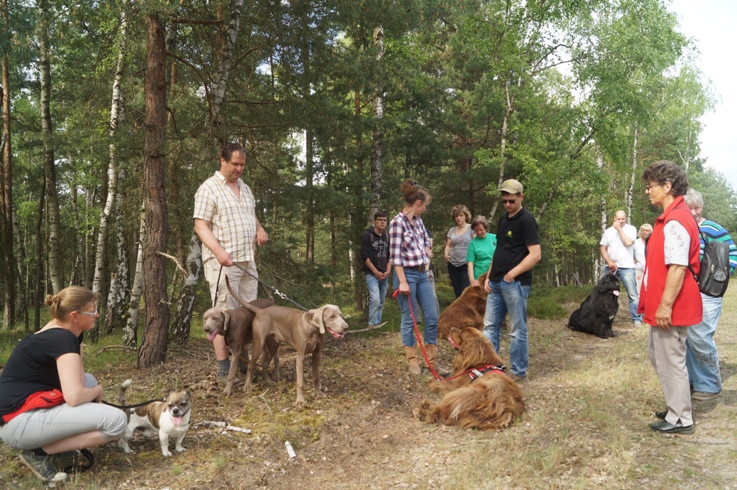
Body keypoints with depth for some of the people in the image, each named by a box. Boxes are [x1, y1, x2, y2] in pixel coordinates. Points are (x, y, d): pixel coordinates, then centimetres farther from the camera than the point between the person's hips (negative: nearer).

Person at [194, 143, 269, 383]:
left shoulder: (245, 188, 17)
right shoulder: (209, 188, -5)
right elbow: (201, 226, -12)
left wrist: (260, 229, 6)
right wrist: (219, 252, -26)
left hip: (247, 261, 7)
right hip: (223, 262, -7)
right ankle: (224, 369, 2)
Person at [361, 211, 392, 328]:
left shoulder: (387, 236, 10)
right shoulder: (367, 235, -6)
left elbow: (390, 256, 15)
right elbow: (364, 256, -10)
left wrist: (388, 270, 0)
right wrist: (376, 272, -13)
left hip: (384, 274, 6)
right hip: (371, 274, -5)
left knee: (381, 302, 7)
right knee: (375, 299, -18)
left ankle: (378, 323, 14)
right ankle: (372, 324, -11)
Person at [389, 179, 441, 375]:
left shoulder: (418, 221, 9)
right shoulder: (398, 222, -14)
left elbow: (426, 239, 29)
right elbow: (395, 255, -17)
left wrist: (426, 254, 12)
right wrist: (402, 282, -18)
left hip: (423, 274, 8)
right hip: (407, 274, -8)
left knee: (432, 317, 8)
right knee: (409, 319, 2)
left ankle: (432, 357, 20)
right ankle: (412, 360, 15)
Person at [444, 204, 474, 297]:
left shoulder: (471, 229, 0)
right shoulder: (451, 230, 14)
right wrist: (446, 255, -1)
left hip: (466, 264, -5)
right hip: (453, 265, 5)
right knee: (457, 293, 8)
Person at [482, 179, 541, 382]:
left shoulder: (526, 220, -10)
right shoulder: (503, 219, 15)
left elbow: (536, 254, -16)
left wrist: (512, 274, -17)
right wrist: (489, 276, 12)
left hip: (516, 283, -8)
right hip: (496, 282, 8)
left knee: (517, 329, 2)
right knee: (490, 326, 11)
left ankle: (519, 371, 13)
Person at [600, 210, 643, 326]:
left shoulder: (631, 229, 1)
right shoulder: (608, 231, 10)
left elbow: (628, 242, -16)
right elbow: (602, 248, 8)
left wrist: (619, 229, -9)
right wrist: (609, 262, -6)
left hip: (627, 267, -3)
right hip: (611, 267, 3)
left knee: (633, 294, -3)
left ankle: (637, 319, 1)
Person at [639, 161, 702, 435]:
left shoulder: (675, 221, -20)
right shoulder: (671, 218, 13)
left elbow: (677, 268, -25)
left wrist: (665, 305, -24)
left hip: (671, 307, -11)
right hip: (663, 304, 11)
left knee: (671, 362, 1)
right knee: (658, 356, 20)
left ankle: (680, 419, 14)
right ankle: (676, 407, 33)